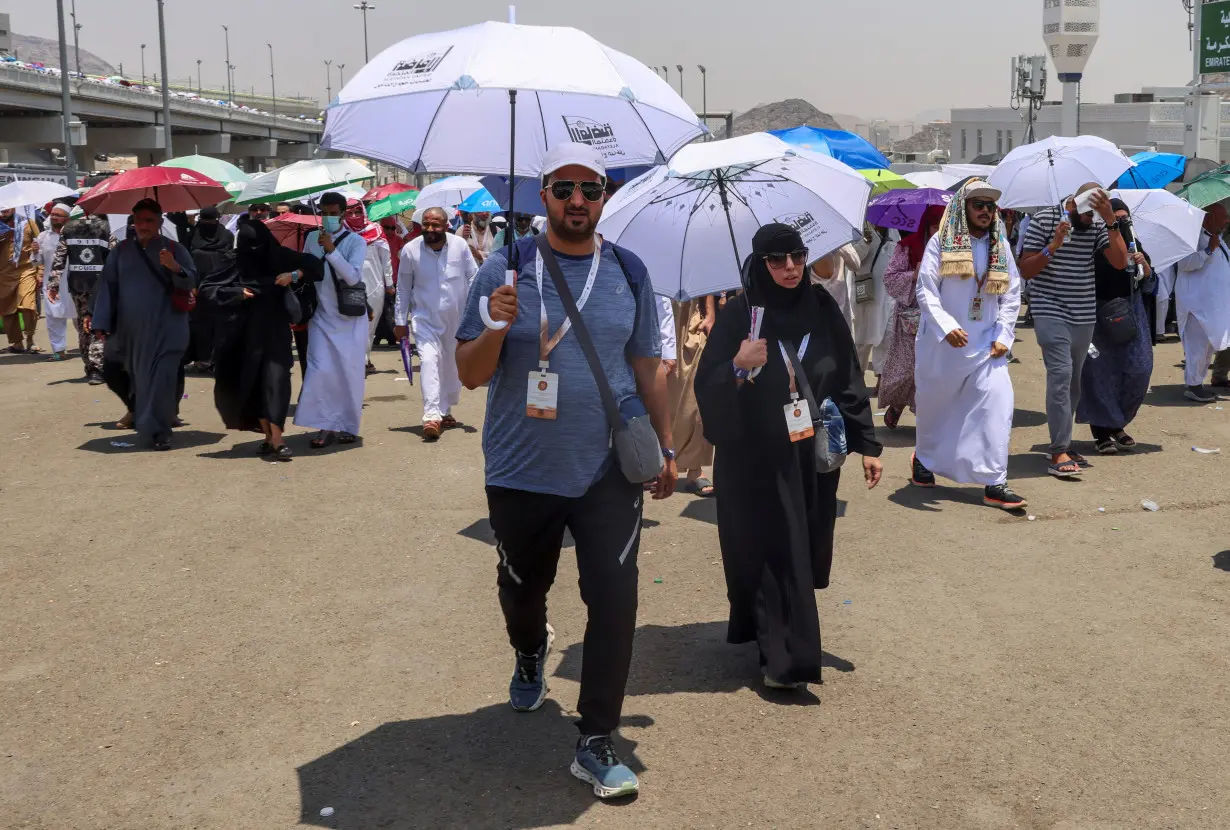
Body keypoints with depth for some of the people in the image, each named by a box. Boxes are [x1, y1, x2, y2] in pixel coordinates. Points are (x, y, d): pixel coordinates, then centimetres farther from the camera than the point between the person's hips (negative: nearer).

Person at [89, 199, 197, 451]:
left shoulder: (174, 249, 2)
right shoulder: (122, 250, 10)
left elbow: (191, 282, -6)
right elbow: (108, 286, 9)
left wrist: (175, 267, -28)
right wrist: (102, 323, 2)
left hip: (165, 330, -3)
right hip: (130, 330, 3)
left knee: (160, 380, -10)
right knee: (137, 378, 12)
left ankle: (157, 431, -4)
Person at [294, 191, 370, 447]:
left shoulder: (356, 241, -7)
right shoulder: (312, 238, 4)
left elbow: (353, 276, -20)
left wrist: (331, 250, -27)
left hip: (350, 318, -2)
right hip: (322, 316, 2)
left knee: (350, 372, 2)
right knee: (320, 370, -10)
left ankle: (347, 426, 15)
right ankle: (326, 425, -2)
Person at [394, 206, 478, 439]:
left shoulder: (460, 245, -9)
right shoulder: (410, 250, -9)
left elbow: (473, 278, 2)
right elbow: (403, 289, 1)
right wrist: (400, 321, 2)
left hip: (456, 317, 2)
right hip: (425, 317, -2)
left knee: (452, 364, 14)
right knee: (429, 359, -19)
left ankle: (445, 410, 33)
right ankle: (431, 416, -26)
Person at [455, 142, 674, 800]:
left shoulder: (629, 271, 4)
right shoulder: (506, 269, -4)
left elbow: (647, 367, 12)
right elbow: (470, 375, -5)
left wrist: (665, 447, 13)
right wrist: (498, 327, -24)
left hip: (610, 472, 1)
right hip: (522, 472, 0)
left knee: (614, 602, -5)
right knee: (523, 588, 17)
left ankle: (596, 743, 8)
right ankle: (529, 655, 52)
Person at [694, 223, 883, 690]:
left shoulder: (822, 309, 3)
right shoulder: (739, 316, -8)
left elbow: (849, 380, 7)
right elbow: (706, 389, -9)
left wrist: (866, 444, 5)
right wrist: (738, 367, -29)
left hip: (813, 457, 4)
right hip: (756, 462, -4)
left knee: (807, 550, 11)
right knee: (773, 555, -3)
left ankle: (782, 649, 31)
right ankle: (785, 658, 4)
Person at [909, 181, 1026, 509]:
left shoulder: (1001, 247, 7)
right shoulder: (940, 243, -6)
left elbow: (1012, 295, 8)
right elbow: (926, 291, -12)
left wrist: (1004, 336, -3)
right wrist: (947, 327, -24)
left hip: (986, 344, 3)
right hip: (942, 344, -2)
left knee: (998, 401, -13)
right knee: (934, 405, 13)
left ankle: (994, 483, -10)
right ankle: (924, 458, 42)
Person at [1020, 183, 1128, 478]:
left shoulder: (1097, 227, 6)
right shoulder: (1044, 220, -4)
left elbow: (1120, 262, -7)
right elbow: (1025, 271, -5)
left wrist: (1111, 221, -13)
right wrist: (1053, 246, -19)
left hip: (1084, 316, 5)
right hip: (1051, 312, -5)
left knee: (1073, 381, 10)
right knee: (1061, 372, -17)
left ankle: (1062, 445, 21)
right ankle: (1059, 453, -18)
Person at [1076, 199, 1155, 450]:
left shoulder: (1133, 242, 8)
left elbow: (1148, 276, 11)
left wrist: (1143, 262, -7)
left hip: (1131, 311, 6)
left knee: (1138, 369, 3)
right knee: (1102, 373, -2)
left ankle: (1116, 423, 20)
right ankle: (1102, 432, 5)